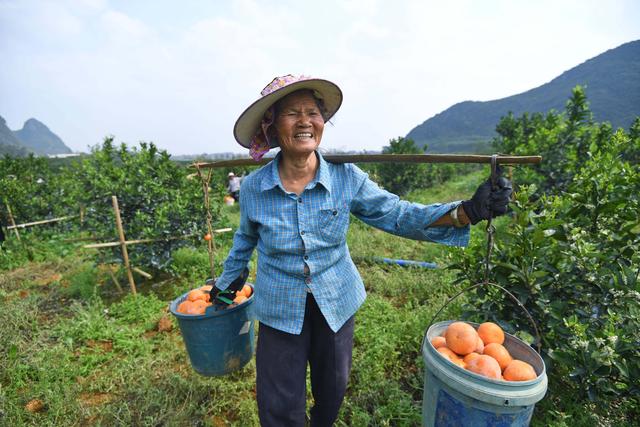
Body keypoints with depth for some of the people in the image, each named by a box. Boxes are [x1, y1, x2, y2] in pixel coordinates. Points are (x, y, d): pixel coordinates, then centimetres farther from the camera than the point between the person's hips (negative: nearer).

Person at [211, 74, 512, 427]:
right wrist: (227, 280, 20)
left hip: (336, 304, 1)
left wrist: (468, 211, -26)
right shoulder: (252, 188, -11)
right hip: (280, 311, 0)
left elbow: (397, 215, -14)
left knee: (332, 392, 24)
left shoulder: (346, 178, -13)